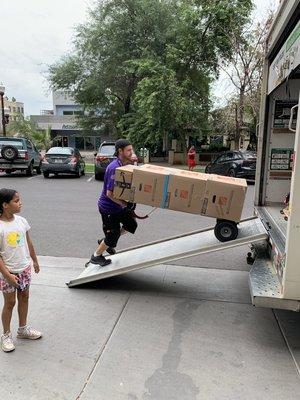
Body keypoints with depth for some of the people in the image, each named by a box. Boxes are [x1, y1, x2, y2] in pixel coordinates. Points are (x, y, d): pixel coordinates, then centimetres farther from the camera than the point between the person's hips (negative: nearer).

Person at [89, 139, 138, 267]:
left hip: (119, 204, 9)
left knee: (131, 225, 16)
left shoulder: (126, 165, 1)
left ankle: (105, 241, 31)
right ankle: (96, 256, 28)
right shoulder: (114, 168, -28)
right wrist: (123, 204, -24)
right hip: (108, 207, -9)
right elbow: (109, 193, -28)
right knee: (112, 234, 3)